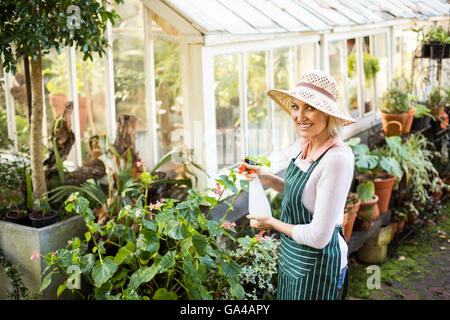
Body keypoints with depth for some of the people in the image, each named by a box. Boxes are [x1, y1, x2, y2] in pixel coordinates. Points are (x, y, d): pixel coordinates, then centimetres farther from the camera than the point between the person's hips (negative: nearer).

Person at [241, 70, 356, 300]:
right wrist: (268, 180, 2)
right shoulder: (308, 147, -3)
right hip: (292, 256, 8)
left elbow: (318, 236, -27)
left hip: (315, 265, -8)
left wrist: (273, 223, -12)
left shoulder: (337, 159, -29)